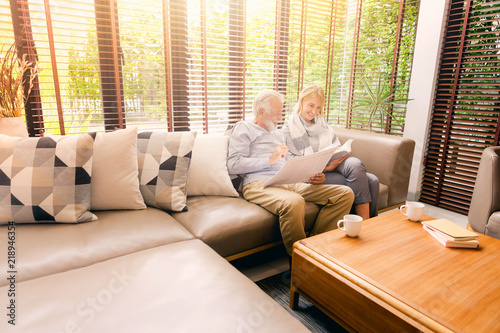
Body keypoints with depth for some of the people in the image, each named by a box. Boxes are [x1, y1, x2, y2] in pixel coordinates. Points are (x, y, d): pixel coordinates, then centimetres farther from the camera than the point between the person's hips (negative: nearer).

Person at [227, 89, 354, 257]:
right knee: (294, 202, -41)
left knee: (345, 193, -9)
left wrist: (311, 176, 8)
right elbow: (233, 165, -3)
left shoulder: (276, 133, 35)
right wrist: (270, 160, -9)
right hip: (259, 184, -7)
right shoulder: (244, 128, 12)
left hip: (289, 183, 7)